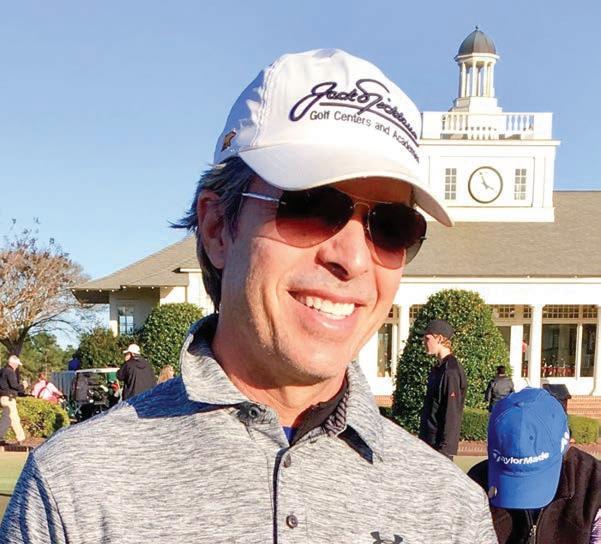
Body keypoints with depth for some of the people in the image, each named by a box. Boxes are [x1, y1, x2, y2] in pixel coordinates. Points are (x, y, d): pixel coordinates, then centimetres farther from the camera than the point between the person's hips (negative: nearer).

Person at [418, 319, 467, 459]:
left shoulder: (451, 370, -16)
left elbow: (452, 412, -20)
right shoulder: (437, 368, 13)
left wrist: (444, 448, -20)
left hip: (440, 444, -9)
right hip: (428, 440, 9)